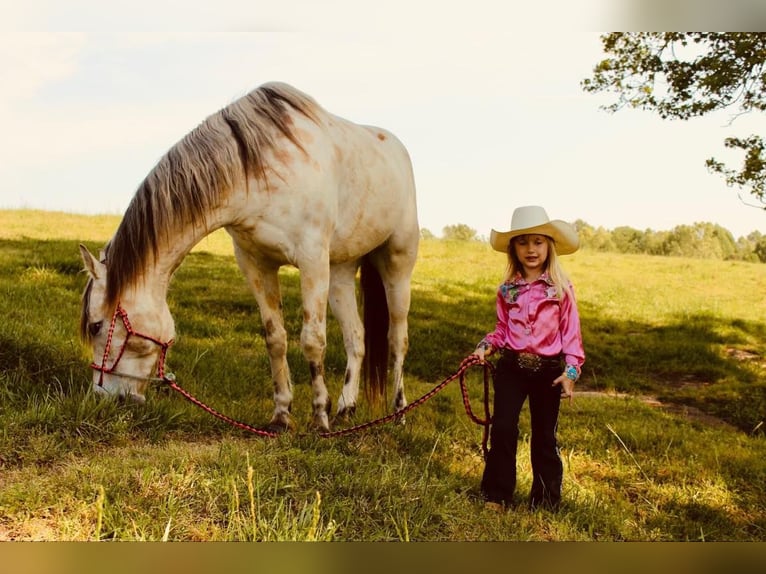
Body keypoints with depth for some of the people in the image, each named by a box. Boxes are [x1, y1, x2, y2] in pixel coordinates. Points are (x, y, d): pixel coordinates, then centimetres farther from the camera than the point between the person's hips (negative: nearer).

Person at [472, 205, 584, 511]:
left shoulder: (561, 288, -5)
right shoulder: (507, 289, 3)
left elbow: (571, 332, -4)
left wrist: (571, 370, -11)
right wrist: (487, 345, -7)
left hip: (548, 370, -1)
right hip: (511, 367, 2)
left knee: (544, 436, 9)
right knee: (502, 428, -6)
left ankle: (545, 499, 24)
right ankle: (497, 494, 9)